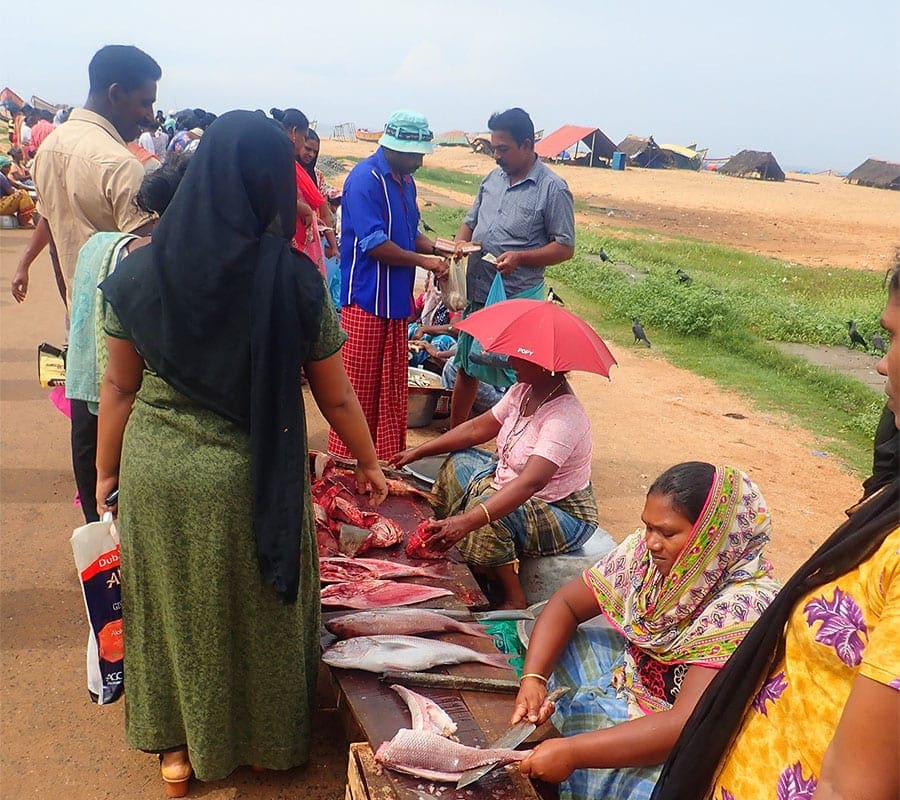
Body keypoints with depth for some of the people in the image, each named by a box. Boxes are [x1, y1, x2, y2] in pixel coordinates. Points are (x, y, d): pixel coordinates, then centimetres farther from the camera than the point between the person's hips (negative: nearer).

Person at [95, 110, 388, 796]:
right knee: (259, 610, 20)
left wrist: (107, 471, 13)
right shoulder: (294, 281, -15)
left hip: (156, 474, 2)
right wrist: (369, 465, 10)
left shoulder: (141, 272, -9)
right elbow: (336, 398, -6)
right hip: (255, 480, -2)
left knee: (174, 605, 22)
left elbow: (119, 387, -1)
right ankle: (268, 741, 42)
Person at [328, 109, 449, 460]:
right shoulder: (366, 178, -15)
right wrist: (423, 260, -15)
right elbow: (374, 244, -21)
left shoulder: (405, 181, 13)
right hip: (366, 299, -9)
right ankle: (344, 463, 10)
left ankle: (388, 460, 25)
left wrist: (435, 248, 2)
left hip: (396, 300, 9)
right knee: (358, 388, -1)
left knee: (393, 389, 14)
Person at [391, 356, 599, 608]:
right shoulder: (523, 391, -4)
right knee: (459, 461, 11)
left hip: (566, 514, -10)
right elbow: (477, 429, 8)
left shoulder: (564, 417, -31)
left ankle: (514, 601, -12)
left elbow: (531, 483, -41)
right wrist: (418, 452, 7)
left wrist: (467, 521, -49)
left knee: (487, 515, -33)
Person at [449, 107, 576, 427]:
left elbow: (565, 247, -10)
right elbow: (470, 222, 20)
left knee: (516, 378, 0)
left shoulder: (553, 189, -10)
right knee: (467, 368, 17)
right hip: (477, 292, 7)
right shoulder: (493, 178, 10)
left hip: (517, 298, -7)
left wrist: (520, 257, -24)